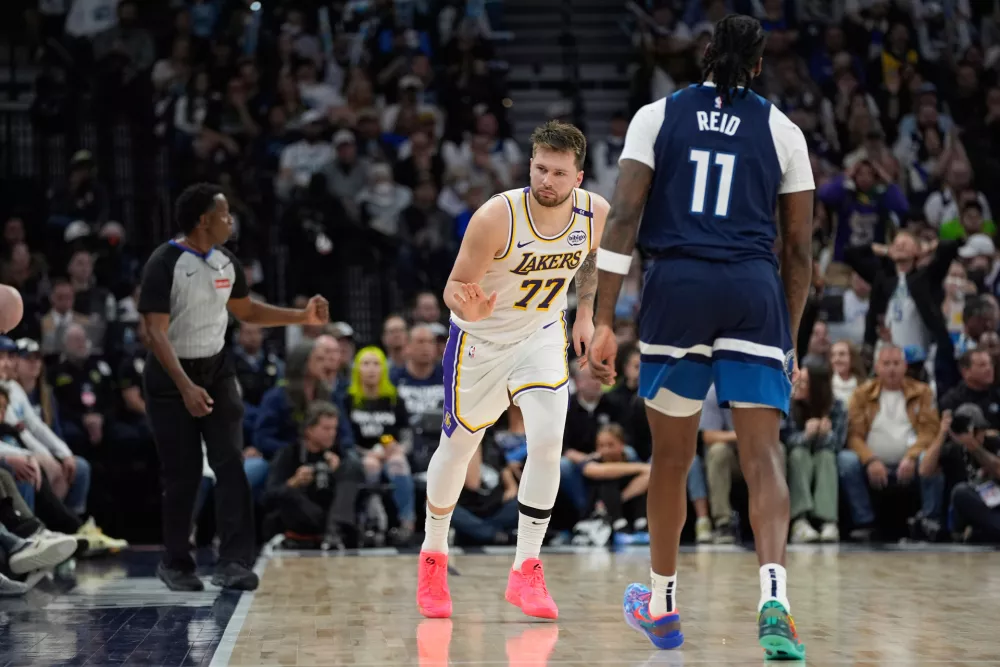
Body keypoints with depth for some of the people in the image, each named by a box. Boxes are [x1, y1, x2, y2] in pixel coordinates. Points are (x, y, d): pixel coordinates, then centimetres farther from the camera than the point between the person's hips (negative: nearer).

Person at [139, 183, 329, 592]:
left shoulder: (225, 263, 3)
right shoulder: (164, 265, -18)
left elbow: (246, 311, 18)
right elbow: (157, 332, -23)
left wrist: (303, 317, 8)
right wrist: (185, 386, -33)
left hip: (217, 370, 5)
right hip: (172, 378, -5)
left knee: (231, 465, -7)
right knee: (182, 474, -1)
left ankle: (233, 562, -9)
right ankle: (176, 564, 15)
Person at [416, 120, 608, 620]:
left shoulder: (595, 213, -18)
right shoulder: (497, 217, -31)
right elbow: (454, 287, -24)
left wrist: (585, 312, 4)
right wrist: (468, 306, -45)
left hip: (542, 335, 2)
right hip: (481, 337, -2)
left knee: (547, 443, -17)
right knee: (458, 447, 13)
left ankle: (526, 571, -3)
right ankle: (433, 555, 38)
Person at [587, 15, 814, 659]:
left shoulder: (656, 116, 8)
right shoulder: (782, 129, 10)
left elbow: (624, 218, -2)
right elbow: (798, 249, 11)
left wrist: (605, 321, -2)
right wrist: (790, 340, 20)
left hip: (677, 290, 0)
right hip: (755, 293, 0)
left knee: (672, 456, 14)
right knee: (763, 456, -3)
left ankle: (661, 606, 29)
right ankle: (774, 598, -24)